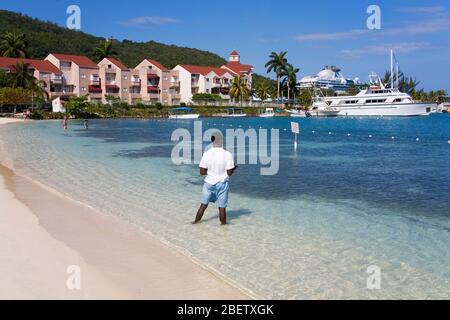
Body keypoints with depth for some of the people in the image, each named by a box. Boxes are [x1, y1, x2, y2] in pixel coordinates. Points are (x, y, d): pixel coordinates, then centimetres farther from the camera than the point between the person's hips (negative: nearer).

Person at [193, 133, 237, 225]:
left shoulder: (206, 154, -9)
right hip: (222, 184, -2)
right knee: (222, 207, 8)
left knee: (203, 205, 16)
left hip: (209, 183, 2)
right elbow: (229, 173, -13)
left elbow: (202, 172, -6)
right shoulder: (228, 154, -15)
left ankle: (196, 222, 26)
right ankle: (223, 224, 19)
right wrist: (234, 168, 7)